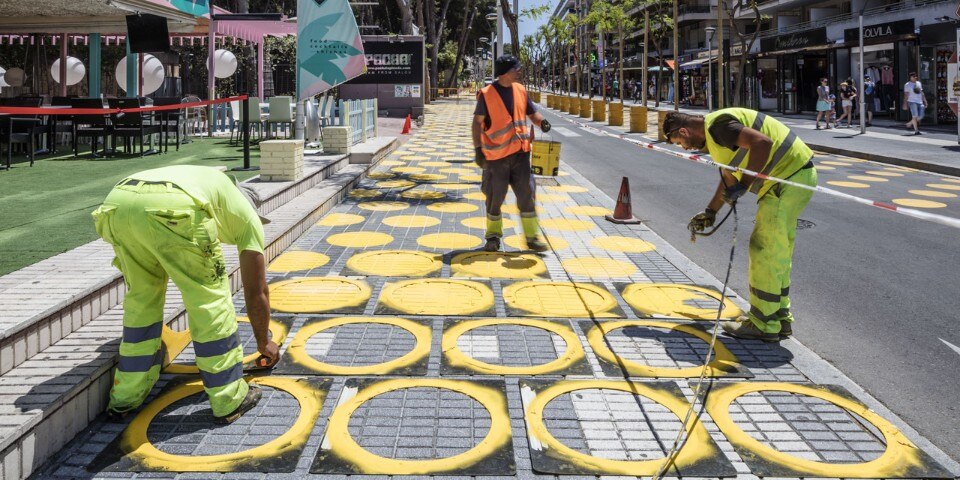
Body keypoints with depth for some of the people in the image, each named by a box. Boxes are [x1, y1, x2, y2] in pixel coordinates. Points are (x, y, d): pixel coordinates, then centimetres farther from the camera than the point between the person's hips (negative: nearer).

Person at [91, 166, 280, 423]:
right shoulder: (247, 217, 30)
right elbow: (256, 292, 32)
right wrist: (264, 342, 46)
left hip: (116, 201, 6)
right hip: (173, 209, -6)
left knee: (141, 296, 25)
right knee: (211, 297, 11)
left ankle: (125, 396, 33)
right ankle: (230, 399, 19)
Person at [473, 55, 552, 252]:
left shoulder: (520, 90, 7)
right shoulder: (487, 94, -6)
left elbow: (532, 113, 12)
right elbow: (477, 122, -5)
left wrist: (542, 121, -11)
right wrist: (478, 149, -11)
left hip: (520, 152, 3)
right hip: (496, 155, -3)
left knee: (527, 194, 1)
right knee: (495, 197, 5)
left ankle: (532, 237, 9)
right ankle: (493, 236, 21)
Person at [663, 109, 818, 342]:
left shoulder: (716, 126, -16)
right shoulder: (714, 132, 18)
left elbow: (763, 143, -29)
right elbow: (729, 177, 30)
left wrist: (743, 185, -23)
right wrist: (710, 211, 32)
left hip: (789, 180, -10)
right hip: (798, 173, 11)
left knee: (764, 251, -4)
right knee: (777, 253, 17)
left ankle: (763, 324, 5)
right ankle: (780, 318, 27)